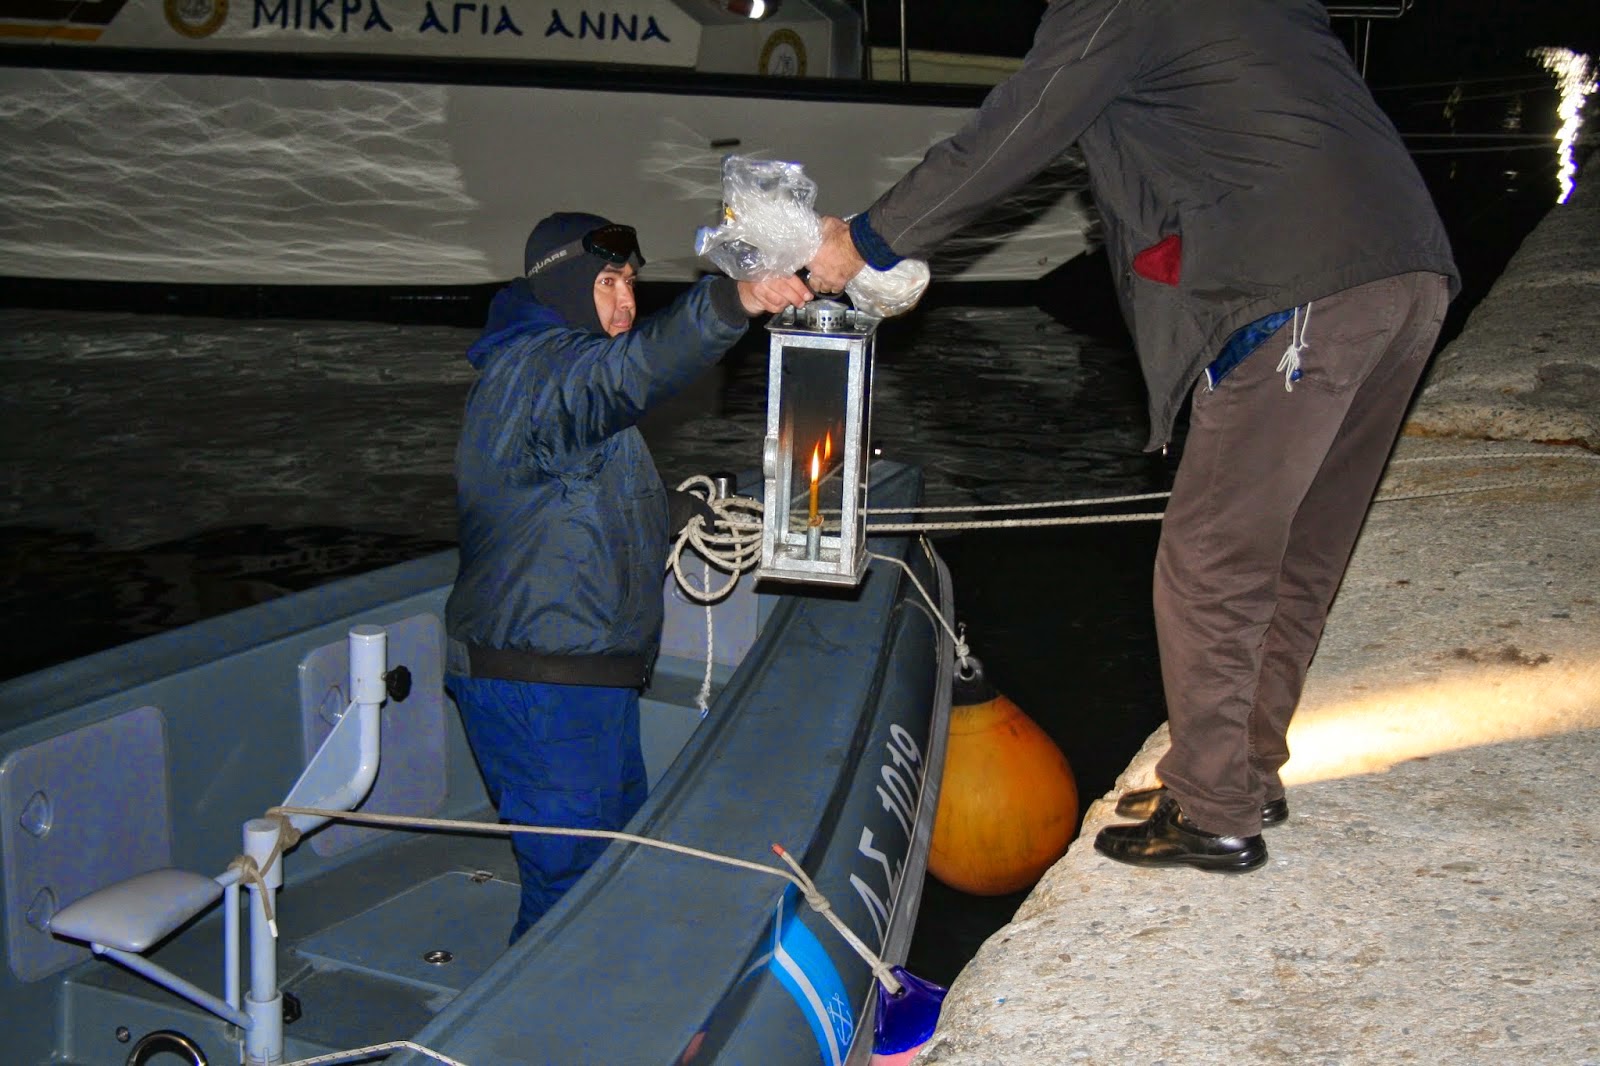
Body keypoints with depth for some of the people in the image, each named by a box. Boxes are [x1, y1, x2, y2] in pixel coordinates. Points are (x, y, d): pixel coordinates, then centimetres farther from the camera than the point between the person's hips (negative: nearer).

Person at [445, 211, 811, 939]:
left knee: (620, 848, 23)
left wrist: (687, 516, 22)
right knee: (573, 880, -2)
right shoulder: (537, 367, -18)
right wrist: (733, 301, -56)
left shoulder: (542, 369, 18)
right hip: (546, 693, -11)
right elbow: (631, 370, -42)